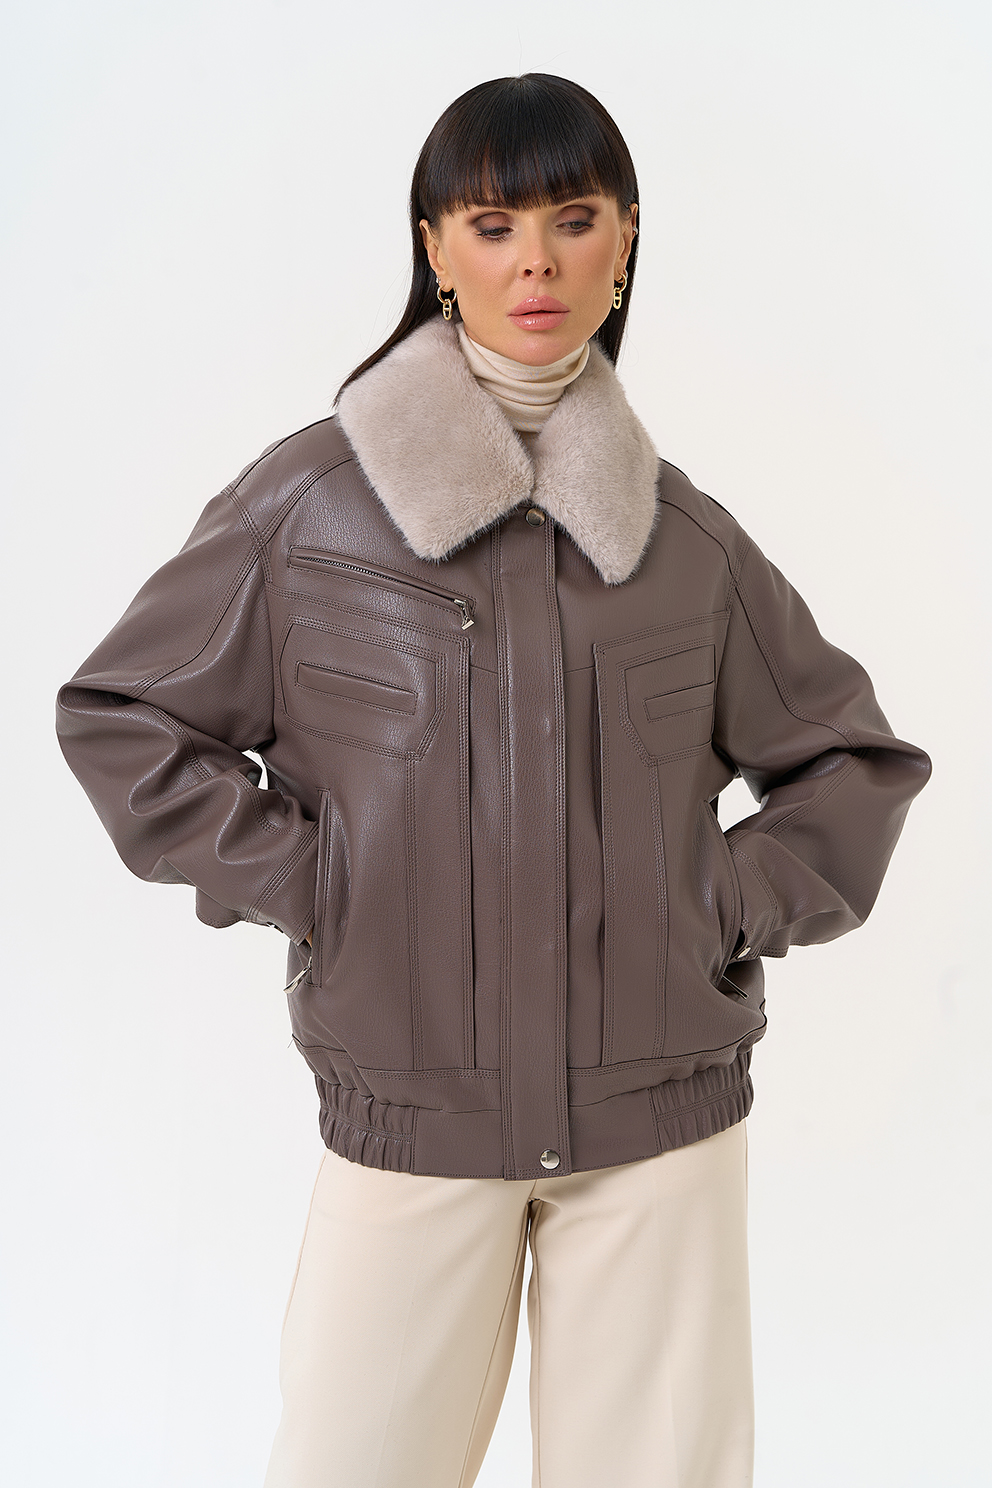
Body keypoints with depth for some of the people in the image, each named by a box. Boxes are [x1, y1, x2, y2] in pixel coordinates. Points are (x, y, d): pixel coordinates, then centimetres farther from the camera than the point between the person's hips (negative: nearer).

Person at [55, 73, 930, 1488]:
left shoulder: (686, 534, 6)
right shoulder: (312, 498, 0)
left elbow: (852, 753, 17)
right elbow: (116, 711, 5)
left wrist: (740, 903, 3)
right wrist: (292, 876, -3)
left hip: (662, 1118, 2)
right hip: (409, 1115, -1)